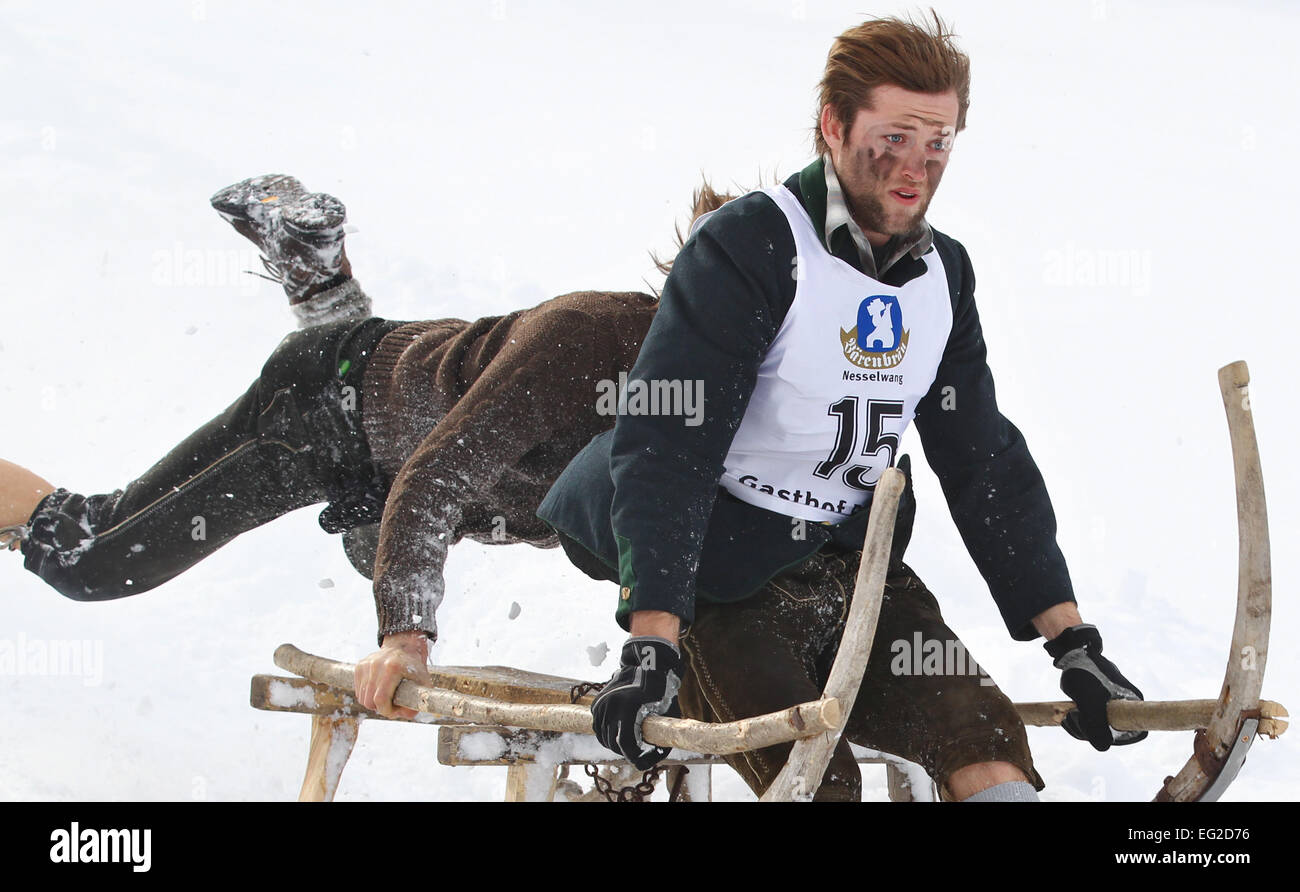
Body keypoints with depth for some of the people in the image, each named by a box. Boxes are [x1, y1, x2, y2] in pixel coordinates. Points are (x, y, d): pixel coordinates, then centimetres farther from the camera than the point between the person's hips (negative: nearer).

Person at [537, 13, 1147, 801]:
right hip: (726, 579, -6)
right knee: (818, 779, -28)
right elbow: (664, 448, -21)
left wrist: (1073, 641, 6)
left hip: (857, 565, 6)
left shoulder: (943, 273, 8)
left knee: (990, 744, -16)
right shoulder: (747, 248, -14)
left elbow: (985, 462, 14)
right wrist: (652, 647, -32)